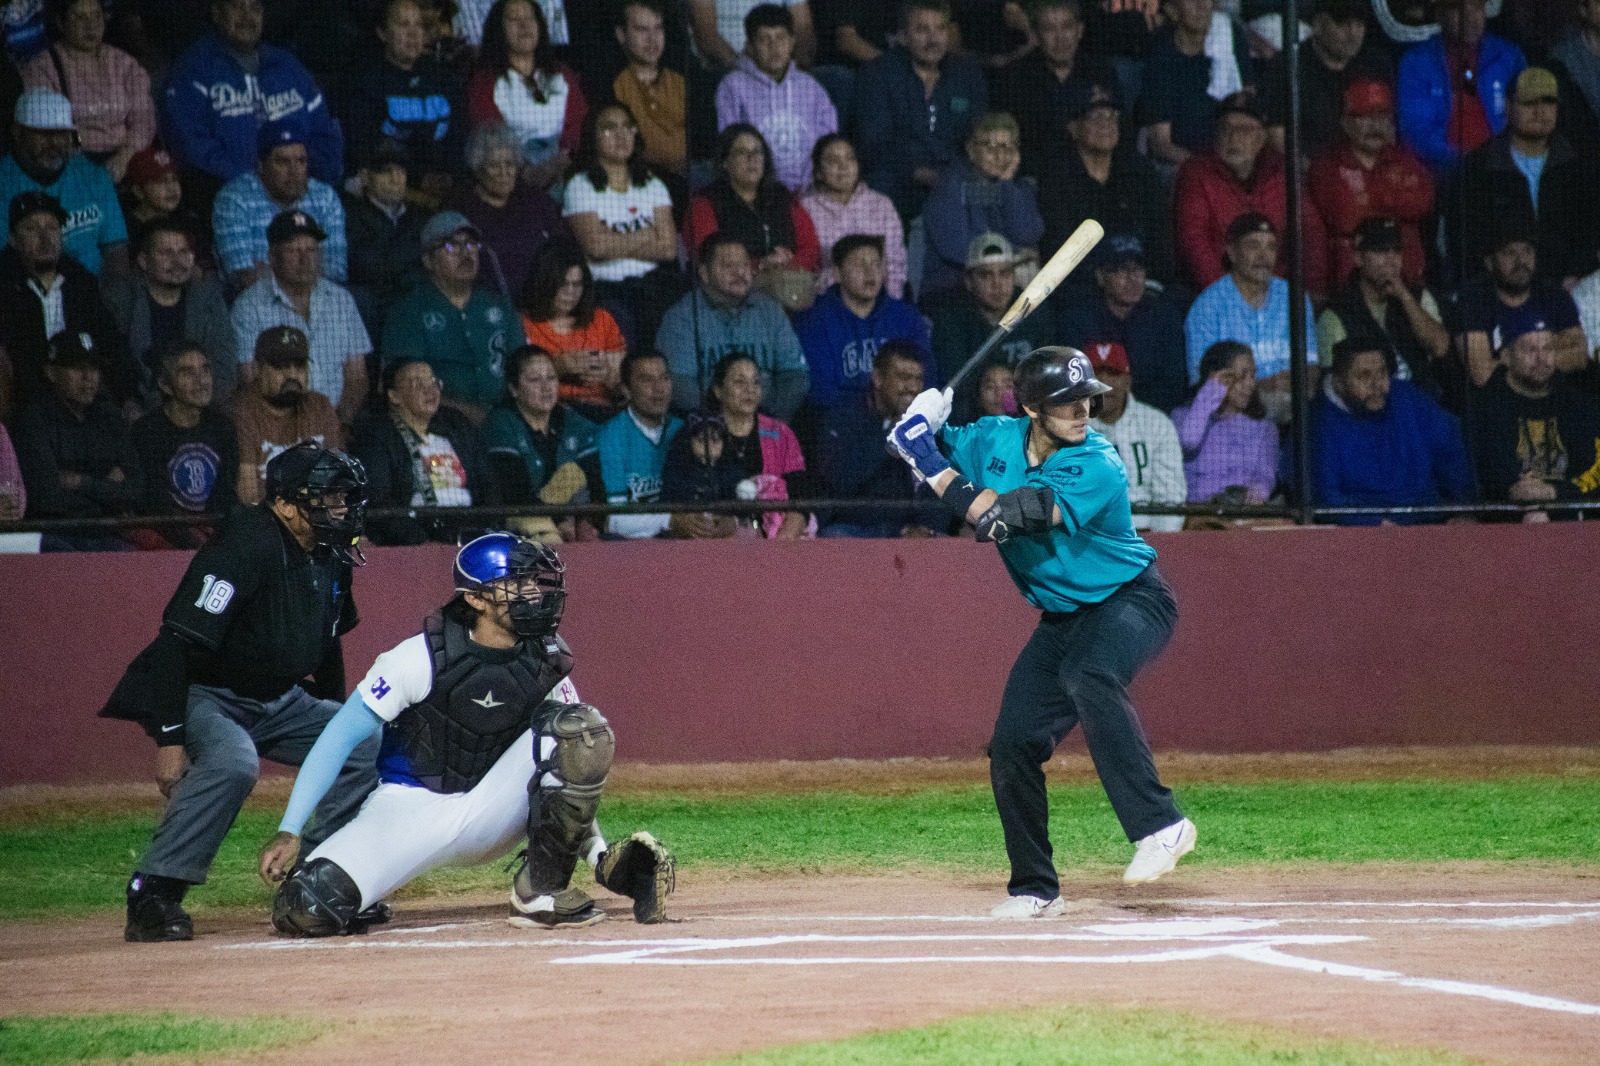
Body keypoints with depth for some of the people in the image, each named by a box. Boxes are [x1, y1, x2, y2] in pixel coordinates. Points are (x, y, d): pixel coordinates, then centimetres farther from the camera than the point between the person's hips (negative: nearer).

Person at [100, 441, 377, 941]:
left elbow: (325, 641, 21)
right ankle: (152, 895, -30)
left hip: (279, 702, 9)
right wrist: (169, 739, -32)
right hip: (206, 697, -9)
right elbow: (178, 643, -28)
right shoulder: (245, 548, -24)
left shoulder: (330, 554, 3)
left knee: (367, 743, -1)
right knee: (232, 763, -36)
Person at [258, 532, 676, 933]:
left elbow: (575, 769, 3)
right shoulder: (422, 657, -17)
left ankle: (542, 889, -16)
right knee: (304, 909, -29)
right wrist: (289, 833, -18)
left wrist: (599, 855, -9)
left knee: (582, 726, -20)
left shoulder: (546, 659, -5)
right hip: (410, 809, -4)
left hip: (492, 812, 4)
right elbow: (340, 738, -12)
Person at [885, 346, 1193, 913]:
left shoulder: (1097, 468, -26)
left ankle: (1159, 825, -38)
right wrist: (925, 432, -14)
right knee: (1013, 745, 1)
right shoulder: (994, 440, -6)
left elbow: (1000, 519, -33)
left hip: (1132, 600, -7)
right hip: (1063, 617, 7)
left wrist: (935, 467, -27)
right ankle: (1035, 888, 18)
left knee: (1086, 676, -37)